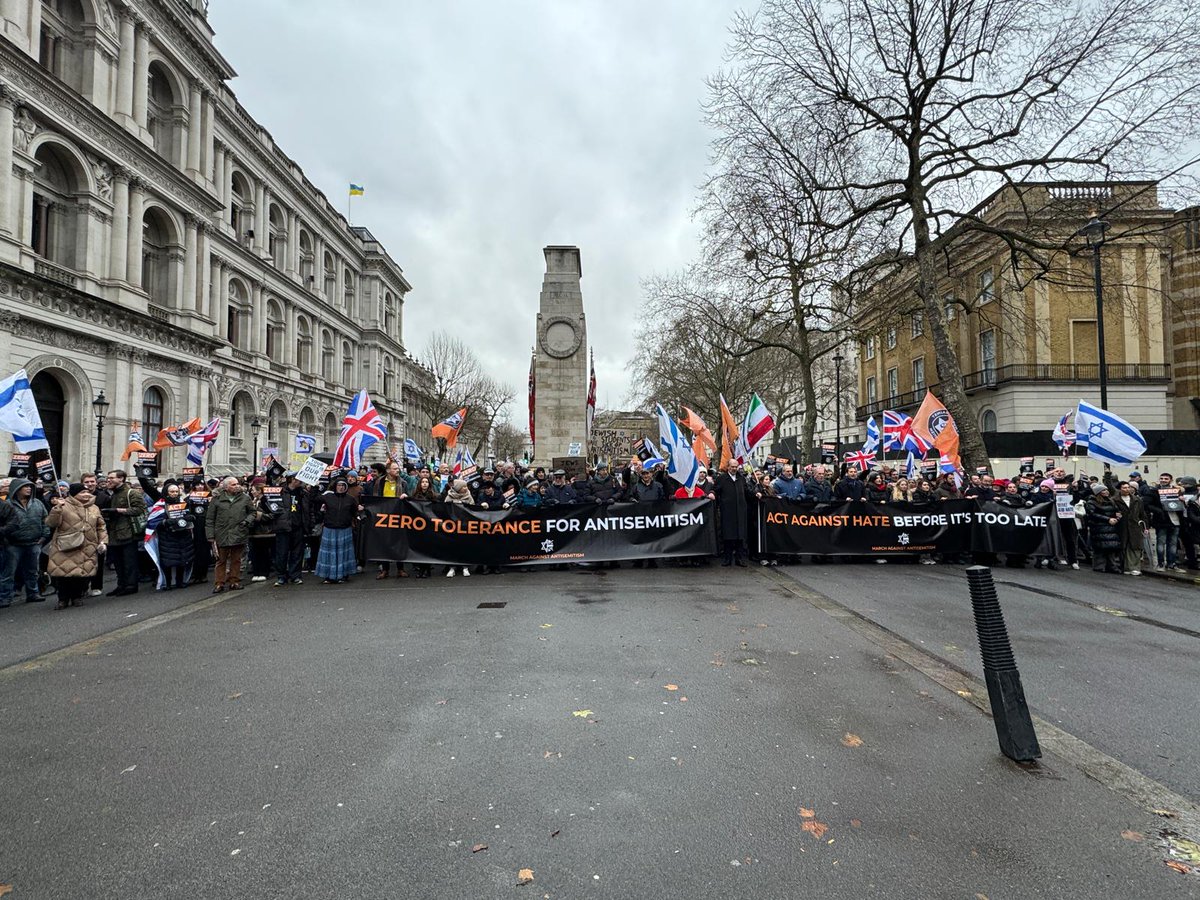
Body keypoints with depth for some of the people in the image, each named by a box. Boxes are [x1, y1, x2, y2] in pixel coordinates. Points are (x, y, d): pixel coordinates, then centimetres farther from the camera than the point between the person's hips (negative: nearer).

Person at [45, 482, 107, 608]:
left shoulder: (94, 508, 13)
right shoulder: (64, 507, -2)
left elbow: (101, 526, 19)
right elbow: (51, 523, -11)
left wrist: (102, 541, 9)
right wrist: (57, 509, -25)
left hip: (88, 549, 4)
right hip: (65, 548, -3)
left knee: (83, 573, 1)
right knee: (63, 573, -4)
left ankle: (77, 597, 20)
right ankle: (63, 599, 13)